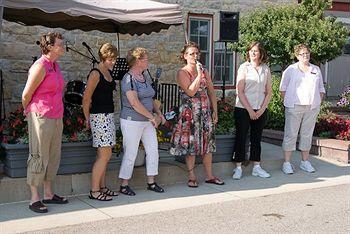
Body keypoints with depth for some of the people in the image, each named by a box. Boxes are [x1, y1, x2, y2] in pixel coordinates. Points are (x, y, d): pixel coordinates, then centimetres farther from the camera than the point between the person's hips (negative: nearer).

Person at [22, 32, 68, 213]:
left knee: (54, 156, 13)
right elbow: (26, 95, -10)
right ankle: (34, 199, 6)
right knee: (39, 157, -2)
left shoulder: (55, 66, 12)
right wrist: (29, 112, 6)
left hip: (56, 118, 8)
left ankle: (48, 194, 23)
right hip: (41, 118, -8)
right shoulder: (40, 66, -14)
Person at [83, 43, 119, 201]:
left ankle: (102, 187, 21)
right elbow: (86, 99, -12)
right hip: (99, 117, -9)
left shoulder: (108, 73, 14)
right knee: (104, 155, -8)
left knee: (106, 155, 12)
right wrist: (87, 118, -4)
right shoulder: (95, 74, -13)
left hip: (109, 116, 9)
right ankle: (94, 191, 0)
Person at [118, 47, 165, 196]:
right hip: (132, 121, -8)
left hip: (147, 122, 8)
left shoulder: (145, 77, 13)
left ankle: (151, 182, 18)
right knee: (130, 154, -1)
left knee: (153, 150, 6)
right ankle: (124, 185, 12)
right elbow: (134, 103, -23)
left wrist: (158, 112, 10)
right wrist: (151, 116, -17)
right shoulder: (128, 79, -15)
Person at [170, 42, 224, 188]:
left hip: (206, 112, 5)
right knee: (191, 143, 0)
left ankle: (209, 175, 17)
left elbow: (211, 92, 11)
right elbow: (190, 92, -19)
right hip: (190, 113, -5)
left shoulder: (204, 71, 11)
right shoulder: (182, 73, -5)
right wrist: (199, 75, -19)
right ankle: (192, 177, 11)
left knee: (208, 143, 8)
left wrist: (215, 111, 6)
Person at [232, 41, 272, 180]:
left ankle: (256, 167, 17)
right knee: (241, 137, 1)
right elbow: (240, 91, -7)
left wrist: (262, 109, -4)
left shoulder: (266, 69, 7)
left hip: (260, 110, 3)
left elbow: (269, 92, 8)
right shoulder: (244, 67, -3)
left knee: (257, 138, 10)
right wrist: (250, 110, -11)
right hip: (243, 109, -3)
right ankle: (238, 168, 8)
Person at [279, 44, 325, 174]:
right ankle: (287, 163, 1)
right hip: (294, 107, -3)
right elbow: (283, 88, 4)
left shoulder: (316, 70, 14)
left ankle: (305, 162, 18)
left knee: (307, 134, 9)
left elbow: (321, 89, 18)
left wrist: (318, 102, 6)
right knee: (291, 134, -3)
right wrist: (287, 102, -3)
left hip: (312, 108, 4)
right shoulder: (290, 70, 3)